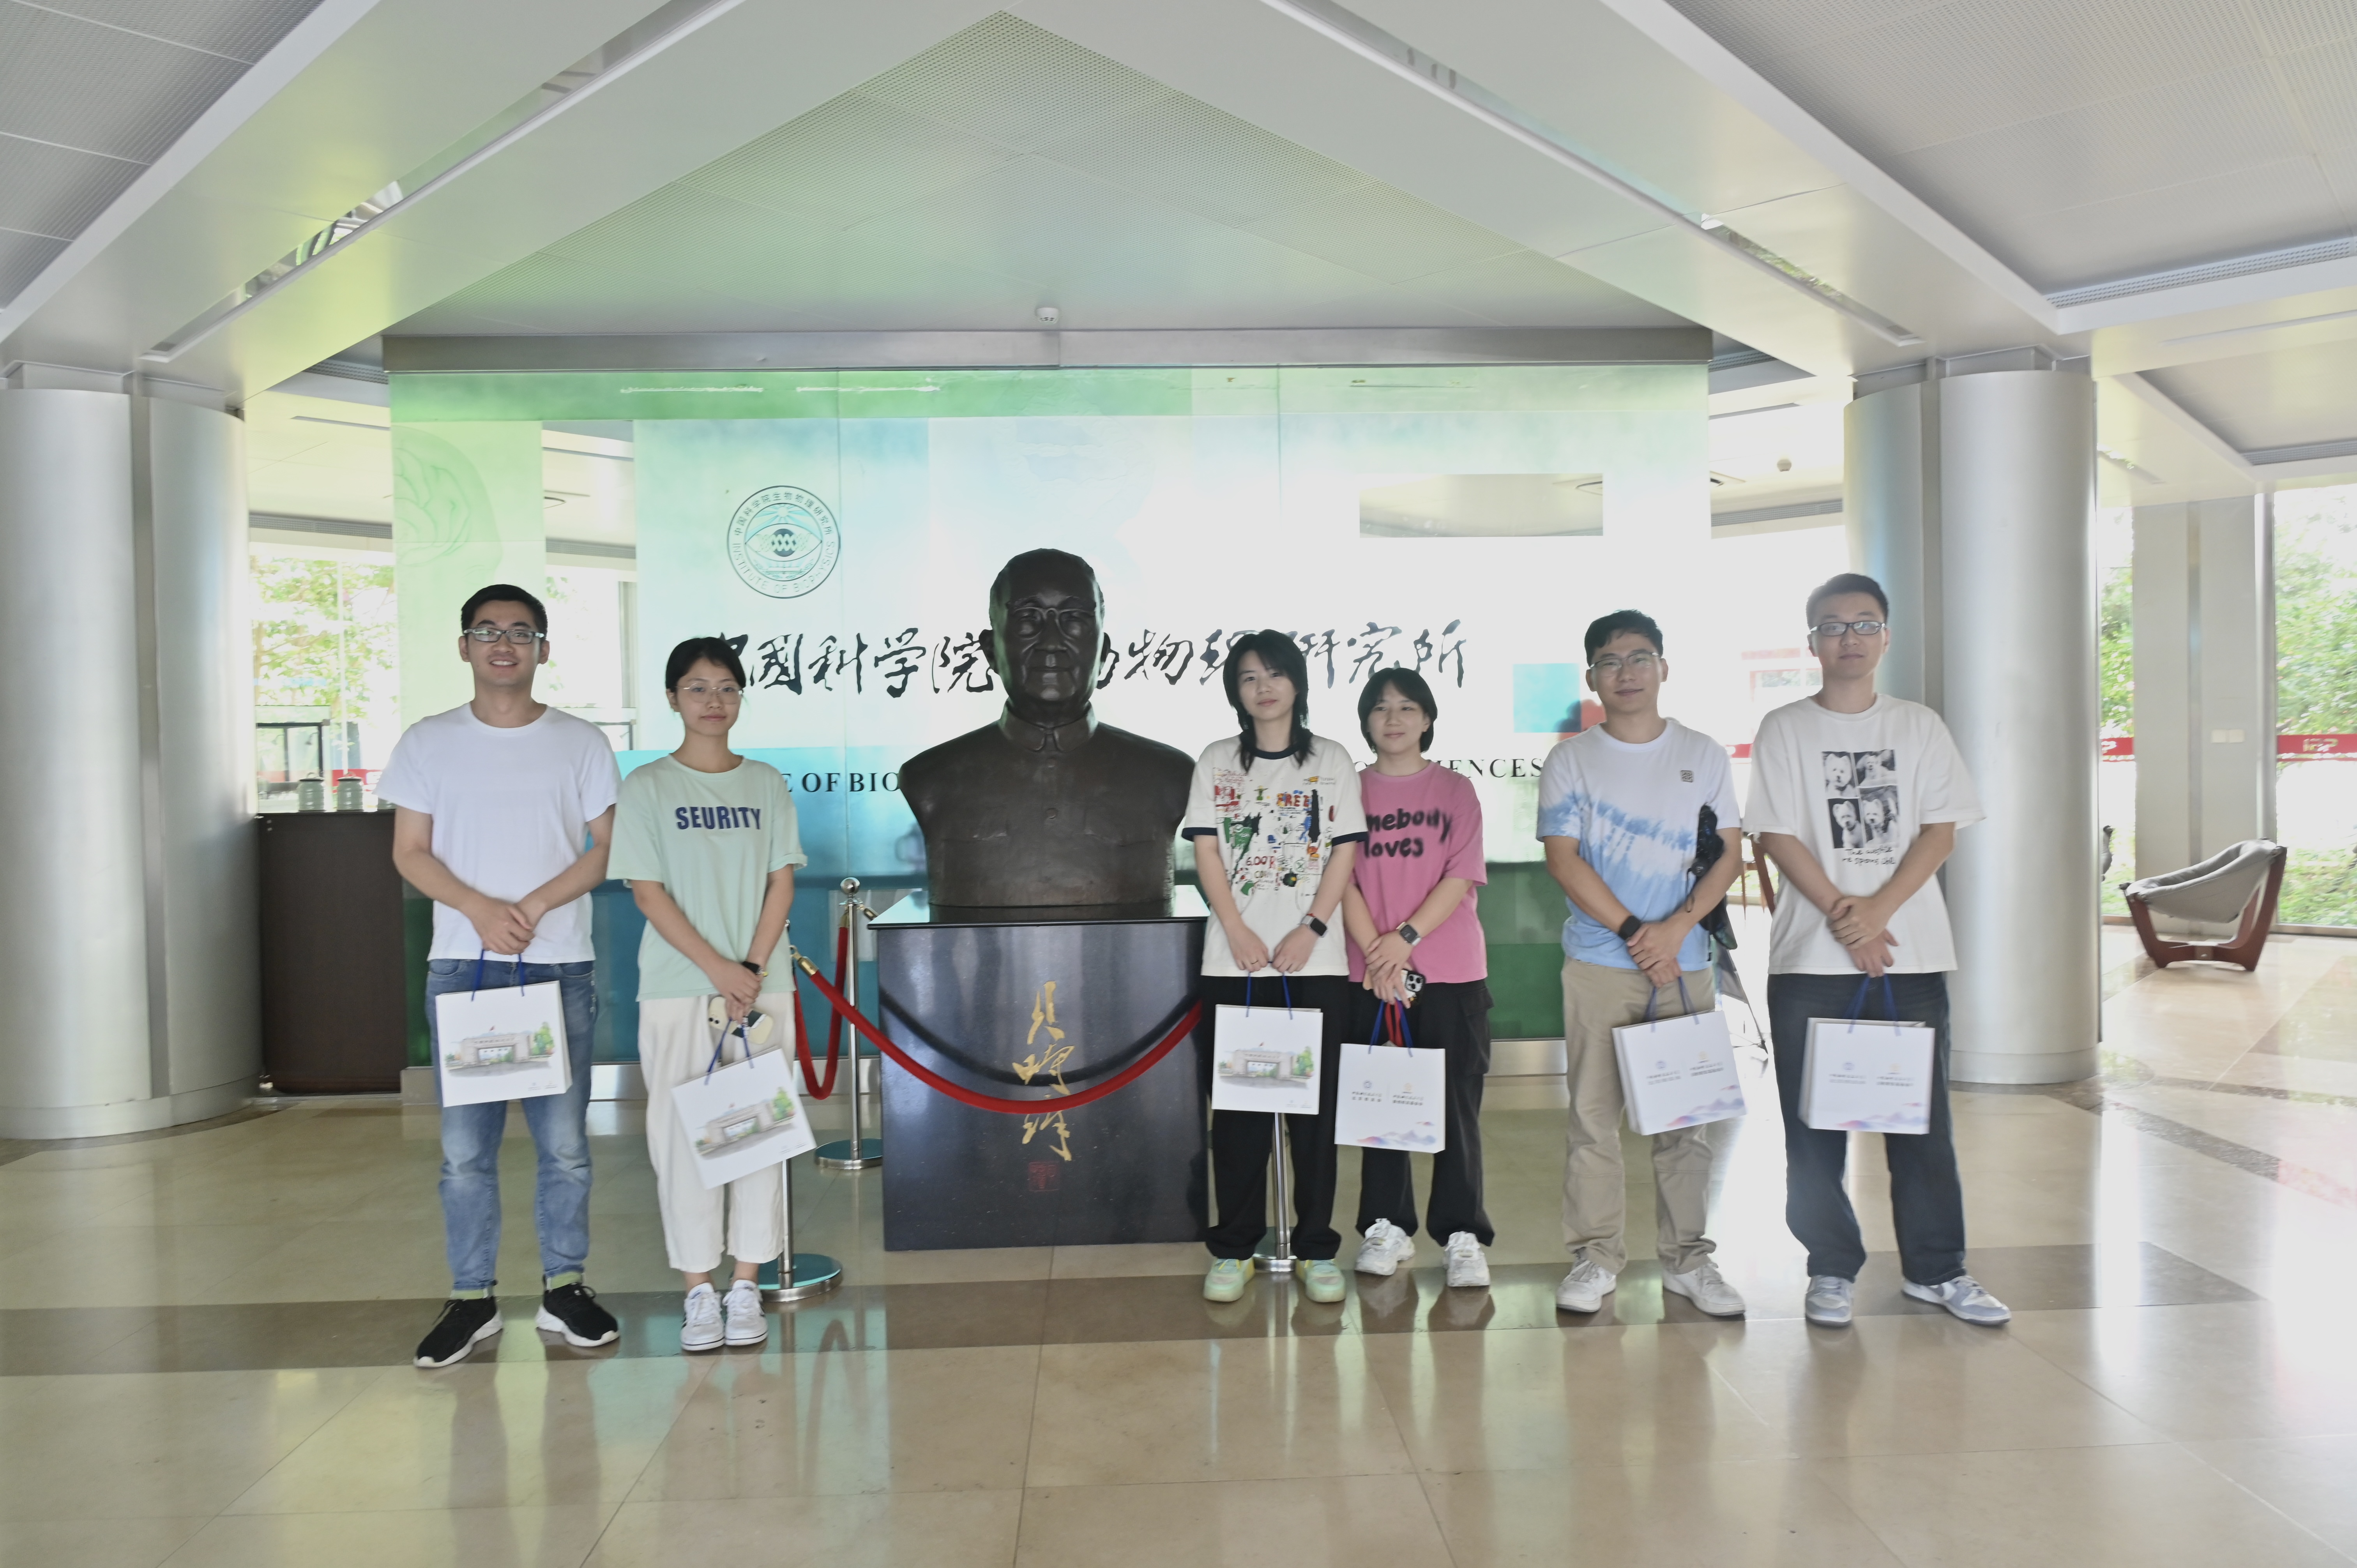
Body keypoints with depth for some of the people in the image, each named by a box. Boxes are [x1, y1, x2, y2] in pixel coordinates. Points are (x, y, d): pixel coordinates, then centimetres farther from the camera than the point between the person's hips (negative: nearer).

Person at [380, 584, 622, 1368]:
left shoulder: (581, 743, 4)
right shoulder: (429, 742, 6)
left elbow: (605, 849, 2)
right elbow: (410, 851, 4)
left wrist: (536, 905, -13)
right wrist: (480, 908, -12)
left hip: (560, 964, 0)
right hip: (461, 965, 1)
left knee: (564, 1140, 5)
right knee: (465, 1144, 4)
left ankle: (564, 1288, 18)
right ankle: (472, 1298, 16)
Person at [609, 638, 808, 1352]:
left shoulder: (766, 783, 8)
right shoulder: (648, 786, 1)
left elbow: (781, 884, 4)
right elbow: (647, 892, -4)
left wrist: (753, 969, -9)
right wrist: (718, 969, -12)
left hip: (761, 986, 2)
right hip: (677, 989, -2)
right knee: (683, 1131, 1)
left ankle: (747, 1286, 13)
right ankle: (699, 1289, 11)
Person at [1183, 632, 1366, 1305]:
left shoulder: (1331, 761, 7)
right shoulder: (1217, 762, 8)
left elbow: (1344, 853, 2)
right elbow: (1206, 853, 3)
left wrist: (1310, 931, -10)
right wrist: (1239, 934, -9)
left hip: (1315, 960, 0)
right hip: (1234, 960, 1)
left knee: (1315, 1102, 3)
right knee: (1238, 1103, 4)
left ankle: (1316, 1248, 12)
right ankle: (1233, 1247, 13)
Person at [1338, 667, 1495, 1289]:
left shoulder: (1455, 790, 5)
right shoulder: (1351, 790, 8)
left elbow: (1463, 876, -4)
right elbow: (1343, 878, 0)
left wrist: (1407, 937, -15)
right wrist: (1376, 948, -13)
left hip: (1451, 972, -1)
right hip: (1372, 973, 1)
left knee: (1456, 1103, 1)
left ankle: (1464, 1235, 8)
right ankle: (1387, 1226, 17)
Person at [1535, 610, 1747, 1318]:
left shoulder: (1704, 755, 9)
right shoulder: (1570, 760, 3)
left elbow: (1729, 855, 5)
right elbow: (1563, 857, -5)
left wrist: (1675, 929, -10)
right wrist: (1634, 931, -12)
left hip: (1685, 965, 2)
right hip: (1599, 963, -1)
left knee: (1687, 1116, 5)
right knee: (1593, 1115, 0)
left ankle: (1686, 1258, 17)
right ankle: (1596, 1256, 11)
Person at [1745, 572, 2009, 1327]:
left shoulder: (1920, 726, 9)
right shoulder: (1785, 729, 4)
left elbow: (1941, 830, 2)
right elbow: (1777, 835, -4)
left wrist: (1879, 909, -12)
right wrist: (1842, 915, -13)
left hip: (1911, 953, 2)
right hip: (1810, 959, -1)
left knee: (1923, 1116, 6)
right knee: (1813, 1124, 2)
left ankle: (1937, 1268, 19)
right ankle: (1833, 1269, 15)